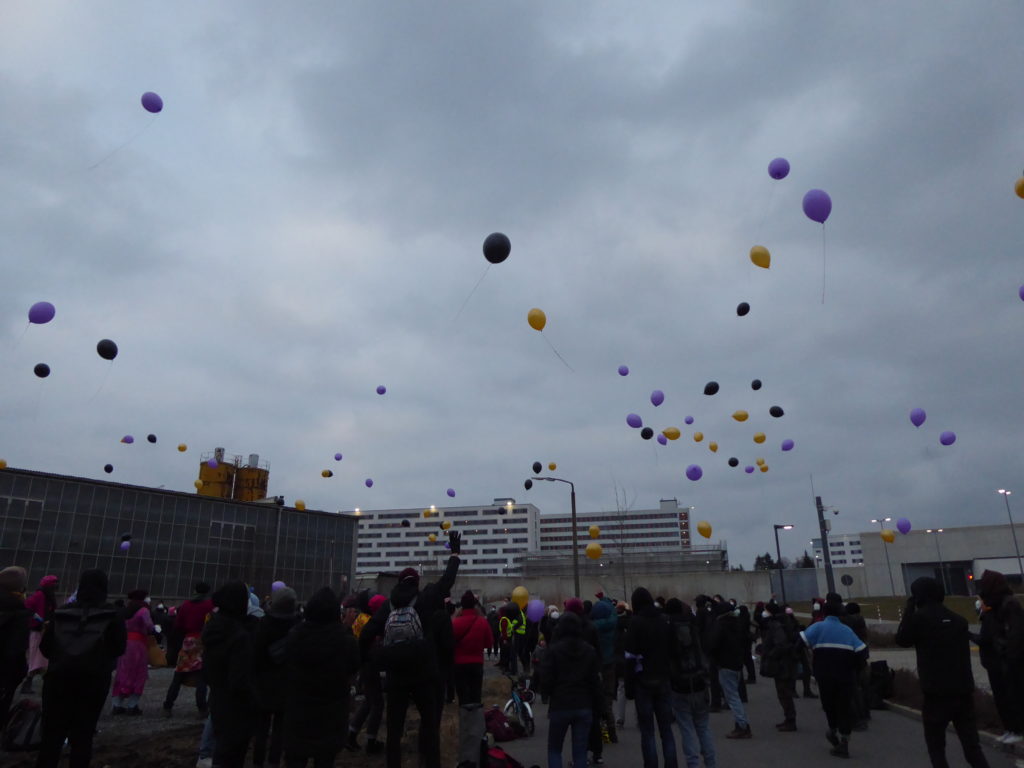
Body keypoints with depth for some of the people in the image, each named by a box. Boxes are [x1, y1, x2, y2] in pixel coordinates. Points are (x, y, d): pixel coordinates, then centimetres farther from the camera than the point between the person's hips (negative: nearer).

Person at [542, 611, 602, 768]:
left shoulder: (554, 649, -9)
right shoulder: (590, 650, 1)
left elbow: (546, 679, -8)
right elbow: (595, 680, 3)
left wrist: (547, 693, 13)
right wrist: (594, 705, 13)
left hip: (560, 705, -2)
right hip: (584, 706, 3)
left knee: (554, 749, 14)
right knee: (580, 752, 9)